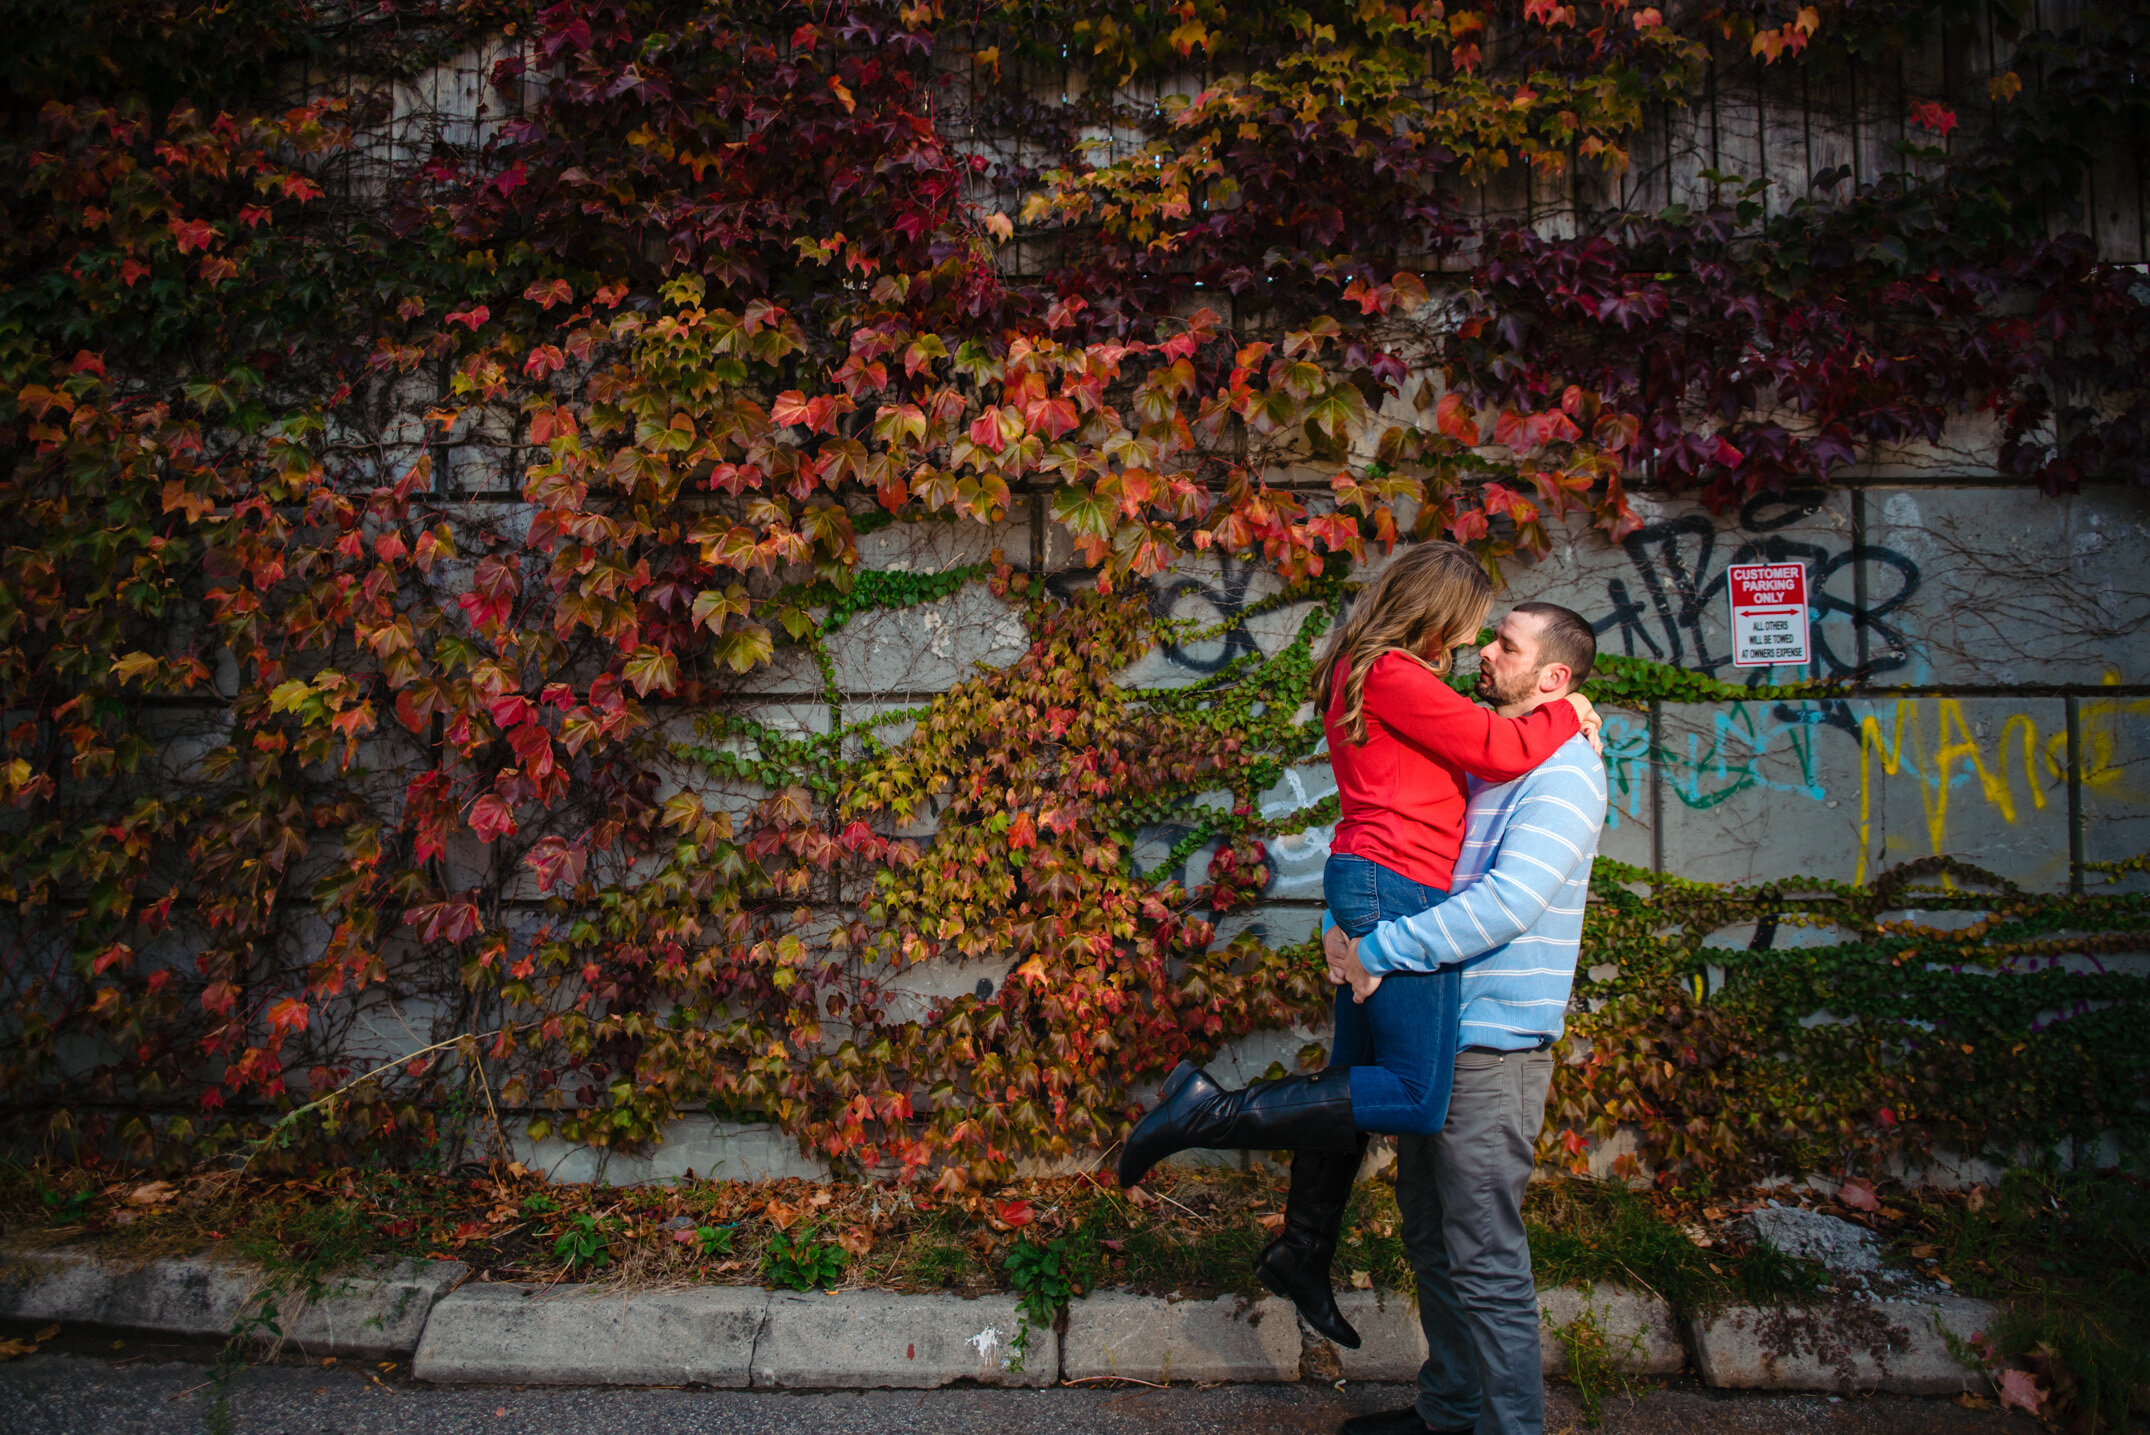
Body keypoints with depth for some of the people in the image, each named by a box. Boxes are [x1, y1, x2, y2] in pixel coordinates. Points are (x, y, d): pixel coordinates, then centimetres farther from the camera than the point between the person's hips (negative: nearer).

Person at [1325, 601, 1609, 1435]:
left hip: (1492, 1048, -9)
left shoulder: (1562, 770, -12)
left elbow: (1510, 901, -25)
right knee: (1432, 1240, 18)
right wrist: (1343, 929, 1)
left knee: (1484, 1259, -2)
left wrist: (1379, 951, -22)